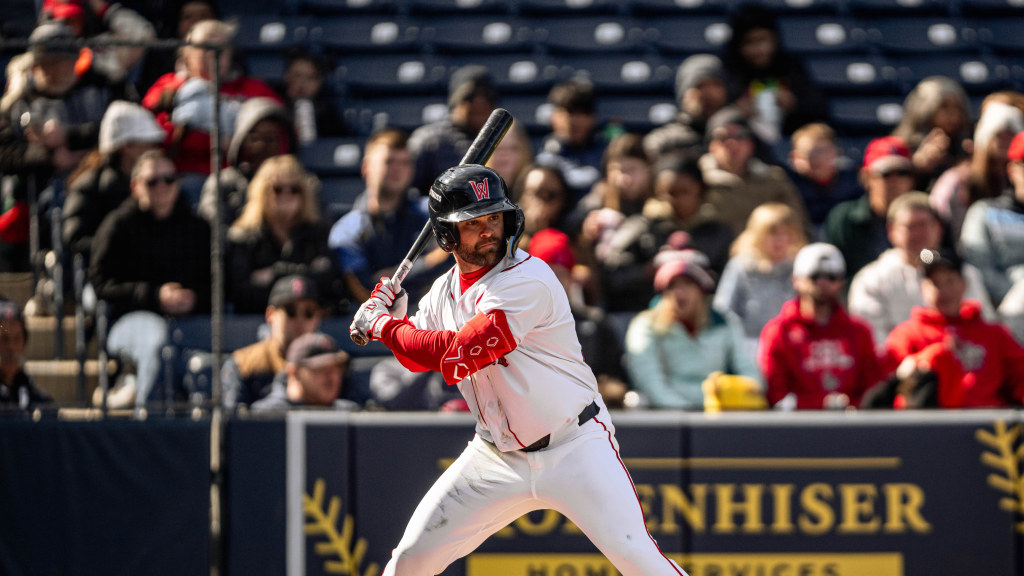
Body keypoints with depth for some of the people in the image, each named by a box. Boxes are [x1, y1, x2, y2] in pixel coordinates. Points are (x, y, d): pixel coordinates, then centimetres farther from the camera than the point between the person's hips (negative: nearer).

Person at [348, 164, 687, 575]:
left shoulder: (527, 279, -22)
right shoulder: (445, 289, 3)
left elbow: (457, 355, -27)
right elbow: (419, 356, 19)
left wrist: (382, 325, -16)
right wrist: (394, 316, -2)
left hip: (573, 448, -6)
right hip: (497, 454, 6)